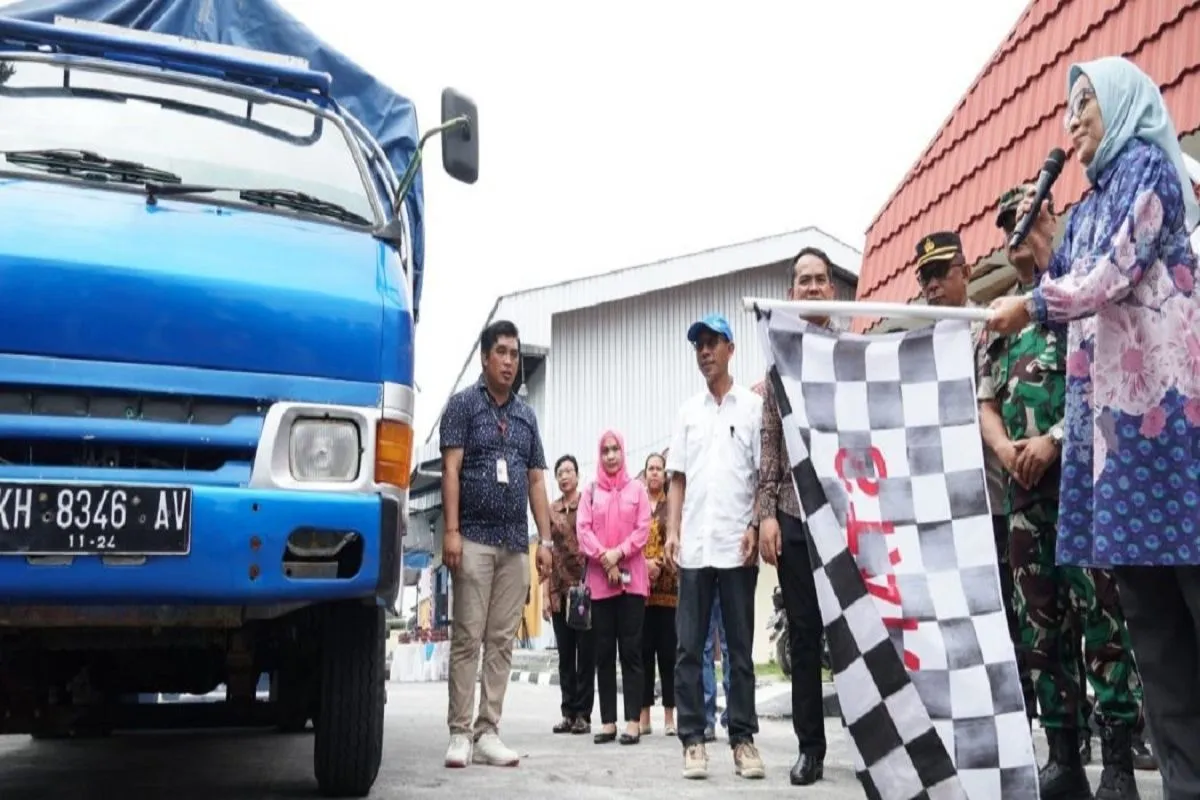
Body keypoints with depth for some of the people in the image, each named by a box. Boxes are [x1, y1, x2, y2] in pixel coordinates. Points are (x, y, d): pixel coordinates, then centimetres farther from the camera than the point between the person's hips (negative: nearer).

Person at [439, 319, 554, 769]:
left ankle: (488, 732, 7)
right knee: (468, 638, -4)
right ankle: (460, 733, 0)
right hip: (475, 538, -4)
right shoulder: (462, 404, 3)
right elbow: (451, 469, -5)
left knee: (502, 641, 3)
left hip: (516, 542, 5)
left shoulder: (527, 415, 16)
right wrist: (451, 530, -14)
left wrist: (545, 539, 7)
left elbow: (536, 480, 15)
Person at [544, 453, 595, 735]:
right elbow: (546, 552, 10)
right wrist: (545, 594, 4)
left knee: (586, 652, 0)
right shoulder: (551, 511, 10)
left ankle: (583, 714, 5)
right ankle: (568, 712, 14)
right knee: (565, 654, 8)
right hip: (559, 590, 4)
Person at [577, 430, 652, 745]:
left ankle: (633, 722, -3)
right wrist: (604, 558, -12)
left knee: (631, 650, -3)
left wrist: (617, 553, -13)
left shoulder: (637, 489, 8)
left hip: (631, 578, -2)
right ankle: (608, 721, 6)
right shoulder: (591, 491, 11)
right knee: (604, 651, 3)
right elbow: (583, 530, 1)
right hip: (599, 579, 2)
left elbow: (643, 529, 0)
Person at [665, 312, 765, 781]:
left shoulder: (753, 406, 4)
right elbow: (677, 478, 13)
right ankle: (693, 739, 8)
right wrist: (672, 530, 2)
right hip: (695, 546, 3)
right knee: (689, 648, 2)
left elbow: (764, 474, 2)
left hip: (737, 545, -3)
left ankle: (743, 738, 11)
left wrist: (755, 527, -9)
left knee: (740, 649, 4)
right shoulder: (688, 411, 13)